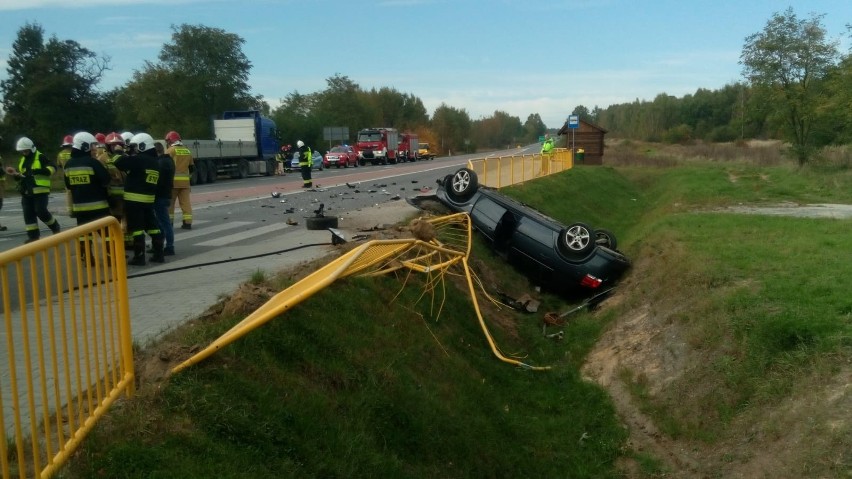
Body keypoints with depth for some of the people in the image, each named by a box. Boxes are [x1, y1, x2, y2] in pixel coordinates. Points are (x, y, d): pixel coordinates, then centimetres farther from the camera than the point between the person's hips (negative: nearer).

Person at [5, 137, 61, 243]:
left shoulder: (40, 157, -6)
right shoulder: (22, 160, 18)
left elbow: (52, 167, -13)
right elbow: (21, 176, 25)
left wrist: (39, 171, -25)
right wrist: (15, 174, 3)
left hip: (40, 191, -8)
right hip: (26, 192, 8)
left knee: (41, 211, -14)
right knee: (28, 214, 4)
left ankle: (55, 227, 9)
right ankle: (33, 235, 9)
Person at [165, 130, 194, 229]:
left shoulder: (170, 150, -5)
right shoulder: (187, 151, 13)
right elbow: (192, 167, 18)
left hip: (173, 180, -5)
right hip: (185, 181, 5)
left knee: (170, 202, 6)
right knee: (185, 202, 5)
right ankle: (188, 222, 1)